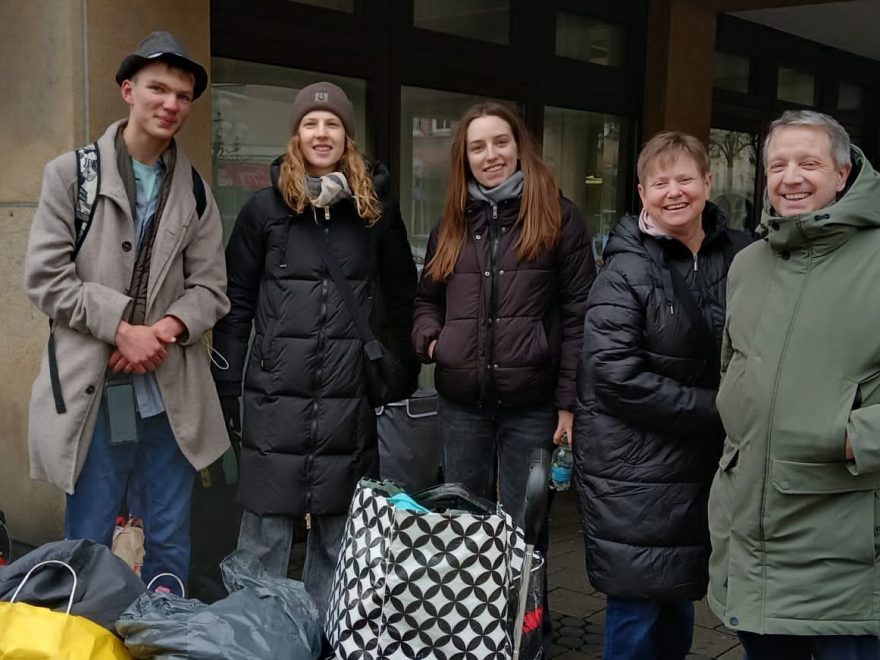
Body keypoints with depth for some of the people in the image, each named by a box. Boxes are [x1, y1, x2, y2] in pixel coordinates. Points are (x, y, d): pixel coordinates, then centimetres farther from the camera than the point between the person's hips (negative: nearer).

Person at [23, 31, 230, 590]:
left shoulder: (196, 191, 10)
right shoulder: (73, 173, 1)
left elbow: (211, 286, 6)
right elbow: (45, 276, -5)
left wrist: (169, 327, -14)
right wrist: (121, 327, -14)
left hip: (171, 392, 3)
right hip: (92, 390, -2)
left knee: (172, 544, 11)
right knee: (87, 545, 6)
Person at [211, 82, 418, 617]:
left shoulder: (377, 211, 6)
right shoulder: (265, 209, 3)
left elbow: (402, 298, 11)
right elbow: (236, 303, 3)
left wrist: (404, 373, 7)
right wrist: (224, 388, -1)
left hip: (351, 397, 1)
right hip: (276, 395, -1)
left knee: (339, 533, 12)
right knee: (266, 533, 4)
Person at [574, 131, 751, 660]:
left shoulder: (739, 255, 3)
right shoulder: (626, 270, -11)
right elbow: (615, 376, -18)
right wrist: (717, 413, -16)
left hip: (704, 466, 5)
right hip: (634, 472, -5)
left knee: (679, 604, 17)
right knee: (639, 614, 3)